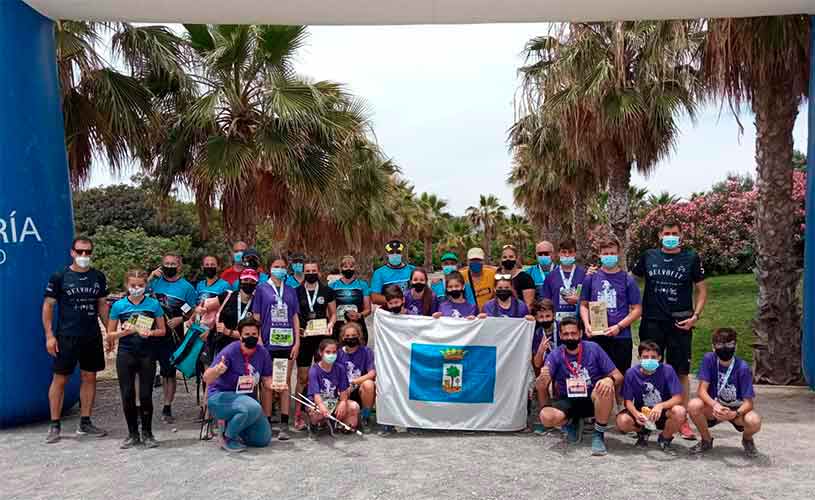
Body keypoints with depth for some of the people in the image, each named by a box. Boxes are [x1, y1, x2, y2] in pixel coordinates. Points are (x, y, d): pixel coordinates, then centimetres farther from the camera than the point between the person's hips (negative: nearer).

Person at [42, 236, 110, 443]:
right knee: (60, 379, 0)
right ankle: (55, 425, 10)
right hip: (66, 337, -4)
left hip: (92, 336, 4)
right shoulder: (59, 277, -3)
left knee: (89, 377, 8)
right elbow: (48, 306, -2)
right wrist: (49, 335, -9)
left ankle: (85, 423, 18)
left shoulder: (98, 277, 8)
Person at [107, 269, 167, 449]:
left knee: (146, 395, 2)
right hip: (126, 354, 1)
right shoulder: (118, 305, 2)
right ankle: (133, 434, 19)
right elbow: (110, 334, 6)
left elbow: (162, 330, 6)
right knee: (127, 395, 4)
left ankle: (147, 433, 17)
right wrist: (123, 332, -13)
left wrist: (150, 333, -13)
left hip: (146, 354, -1)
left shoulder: (153, 304, 0)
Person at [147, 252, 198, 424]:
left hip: (172, 335, -1)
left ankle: (167, 409, 18)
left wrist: (180, 319, -13)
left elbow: (193, 311, 5)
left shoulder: (186, 287, 2)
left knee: (169, 372, 7)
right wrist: (150, 278, -8)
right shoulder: (155, 281, 7)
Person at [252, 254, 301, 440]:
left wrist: (297, 341, 3)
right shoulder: (262, 289, 4)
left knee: (285, 382, 4)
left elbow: (295, 317, 11)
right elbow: (256, 317, 1)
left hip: (287, 341, 3)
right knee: (268, 383, 0)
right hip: (268, 341, -2)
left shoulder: (291, 291, 13)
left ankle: (284, 425, 7)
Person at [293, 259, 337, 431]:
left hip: (322, 337, 1)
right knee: (303, 377, -1)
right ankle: (298, 414, 6)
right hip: (303, 337, -1)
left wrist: (330, 324, -8)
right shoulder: (296, 292, 6)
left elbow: (333, 313, 12)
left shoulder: (327, 291, 7)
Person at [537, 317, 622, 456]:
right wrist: (542, 380, -40)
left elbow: (618, 376, -6)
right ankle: (572, 423, 8)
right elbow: (540, 388, -14)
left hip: (593, 399, -1)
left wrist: (610, 379, -31)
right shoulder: (555, 355, -7)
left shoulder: (593, 349, -7)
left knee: (606, 388, -34)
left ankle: (599, 435, -14)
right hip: (567, 402, 1)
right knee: (546, 416, -29)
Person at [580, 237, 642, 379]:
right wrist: (587, 325, -5)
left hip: (621, 337, -1)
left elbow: (637, 309, 0)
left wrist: (619, 326, -11)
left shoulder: (627, 280, 1)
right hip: (595, 336, 1)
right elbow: (583, 304, 12)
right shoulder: (591, 278, 6)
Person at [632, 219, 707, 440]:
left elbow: (701, 289, 6)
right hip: (652, 322, 1)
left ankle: (682, 420, 13)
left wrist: (695, 316, -5)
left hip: (680, 324, -1)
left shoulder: (691, 258, 4)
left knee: (681, 373, 4)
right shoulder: (648, 256, 7)